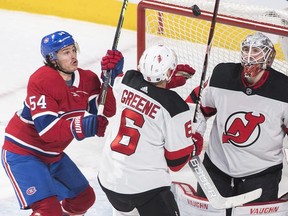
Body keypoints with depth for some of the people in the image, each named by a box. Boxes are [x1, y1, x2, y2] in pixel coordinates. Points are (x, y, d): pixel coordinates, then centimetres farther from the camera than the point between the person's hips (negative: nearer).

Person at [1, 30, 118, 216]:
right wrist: (80, 126, -46)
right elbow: (47, 129, -32)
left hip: (52, 154, 8)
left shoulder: (87, 79, -3)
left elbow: (107, 111, -11)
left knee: (85, 197, 18)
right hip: (22, 153, -8)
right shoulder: (41, 80, -25)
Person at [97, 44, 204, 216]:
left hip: (108, 178, 6)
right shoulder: (176, 108, -18)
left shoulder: (126, 81, -5)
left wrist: (169, 78, 17)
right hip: (146, 186, -6)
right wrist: (196, 144, 9)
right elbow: (177, 160, -10)